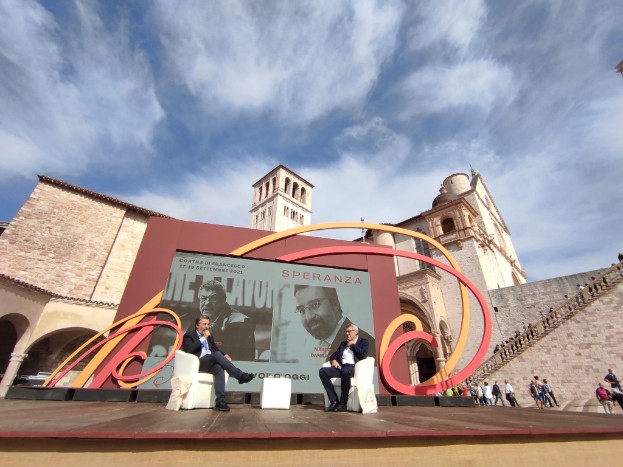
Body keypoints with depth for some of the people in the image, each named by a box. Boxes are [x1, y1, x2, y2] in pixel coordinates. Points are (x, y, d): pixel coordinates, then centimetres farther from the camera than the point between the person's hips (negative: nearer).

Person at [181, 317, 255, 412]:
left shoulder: (209, 336, 24)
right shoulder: (189, 335, 5)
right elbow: (189, 350, -14)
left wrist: (225, 355, 0)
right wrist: (203, 338, -11)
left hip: (210, 362, 5)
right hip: (198, 363, -5)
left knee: (219, 369, -31)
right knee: (217, 354, -33)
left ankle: (220, 401, -36)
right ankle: (240, 375, -35)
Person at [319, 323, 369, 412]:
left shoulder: (363, 342, 10)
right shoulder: (343, 343, 27)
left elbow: (363, 355, -9)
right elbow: (334, 354, 21)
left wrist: (352, 345, 0)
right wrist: (334, 360, -1)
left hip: (355, 368, -6)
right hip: (341, 367, 6)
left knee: (345, 371, -41)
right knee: (323, 371, -19)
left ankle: (342, 404, -24)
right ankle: (334, 401, -14)